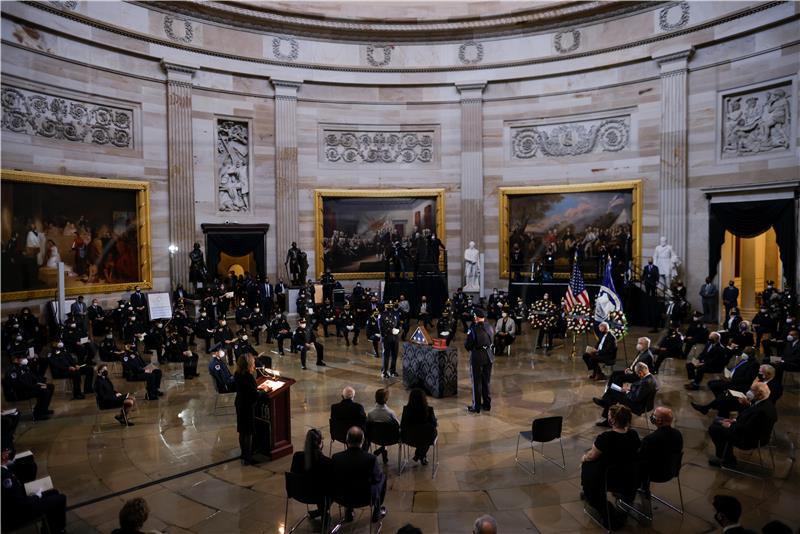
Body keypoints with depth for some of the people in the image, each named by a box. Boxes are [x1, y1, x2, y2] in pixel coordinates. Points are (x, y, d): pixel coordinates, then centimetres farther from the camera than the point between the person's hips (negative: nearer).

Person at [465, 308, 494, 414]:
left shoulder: (474, 329, -18)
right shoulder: (490, 328, -2)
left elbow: (467, 345, -12)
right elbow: (492, 342, 8)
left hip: (477, 357, -5)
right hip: (489, 356, 5)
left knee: (477, 382, 7)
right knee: (486, 381, 17)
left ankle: (476, 407, 14)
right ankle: (487, 404, 26)